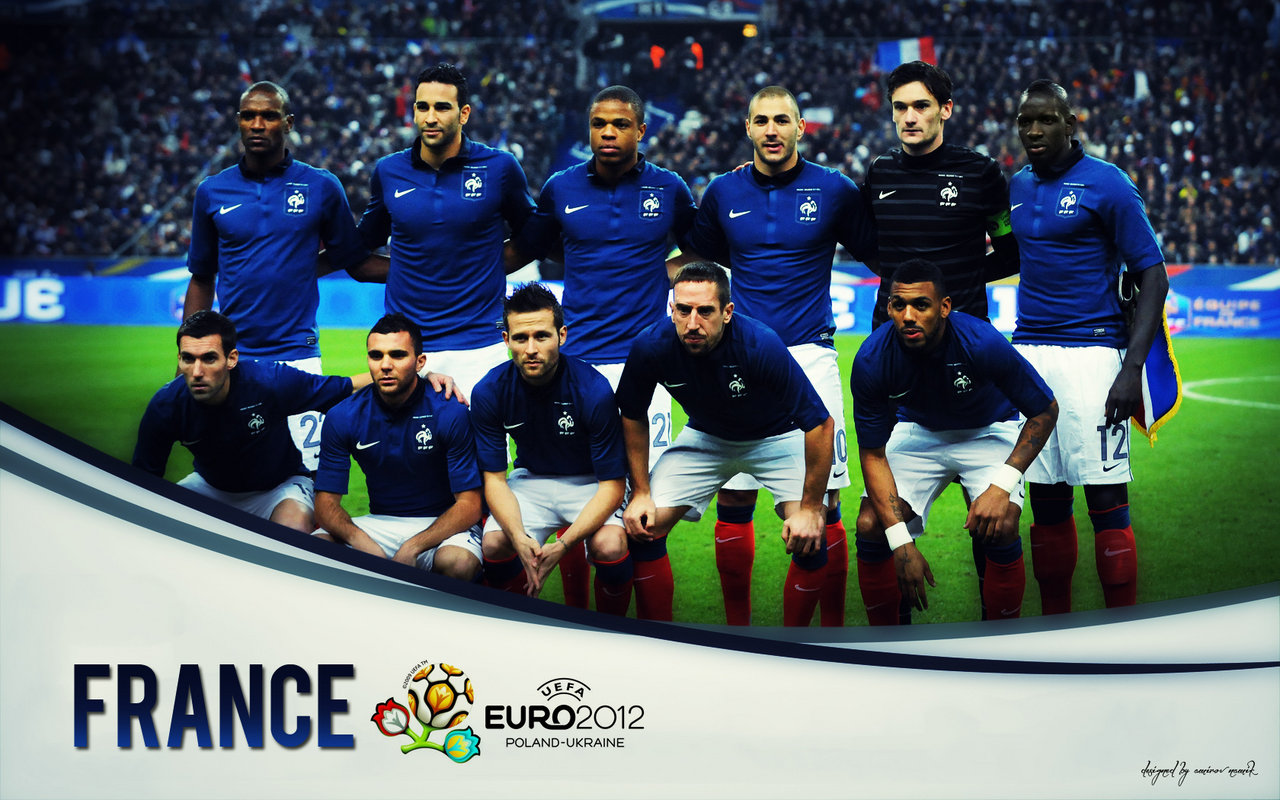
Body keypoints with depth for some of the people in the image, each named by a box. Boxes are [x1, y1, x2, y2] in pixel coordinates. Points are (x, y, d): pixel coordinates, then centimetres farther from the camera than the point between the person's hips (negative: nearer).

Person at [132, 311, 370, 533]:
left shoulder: (269, 381, -30)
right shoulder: (165, 405, -22)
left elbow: (346, 388, -17)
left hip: (278, 486, -3)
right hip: (210, 486, 3)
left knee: (295, 532, -35)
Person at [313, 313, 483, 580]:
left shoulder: (450, 413, -13)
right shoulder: (342, 418, -4)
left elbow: (469, 505, -14)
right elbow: (326, 502, -5)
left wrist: (411, 548, -27)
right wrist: (359, 540, -28)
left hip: (442, 525, -2)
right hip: (380, 524, 3)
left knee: (458, 563, -37)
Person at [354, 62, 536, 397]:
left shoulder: (500, 168, 0)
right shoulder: (388, 171, 6)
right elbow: (361, 249, 20)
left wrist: (486, 269, 2)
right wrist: (410, 270, 5)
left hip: (479, 347, -2)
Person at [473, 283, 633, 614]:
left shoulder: (594, 390, -25)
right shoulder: (489, 392, -16)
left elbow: (612, 484, -21)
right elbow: (494, 478, -9)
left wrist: (563, 545, -34)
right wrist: (519, 537, -30)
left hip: (591, 483, -2)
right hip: (531, 479, 3)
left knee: (609, 546, -32)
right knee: (495, 545, -26)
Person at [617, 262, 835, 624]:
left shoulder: (761, 346, -35)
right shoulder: (651, 347, -25)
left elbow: (819, 423, -29)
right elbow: (633, 416, -4)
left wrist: (811, 509, -28)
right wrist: (640, 493, -7)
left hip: (775, 437, -3)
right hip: (704, 437, 3)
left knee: (809, 536, -24)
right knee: (642, 527, -11)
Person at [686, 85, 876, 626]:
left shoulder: (834, 191, 2)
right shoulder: (723, 193, 8)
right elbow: (697, 258, 23)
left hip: (810, 354, -2)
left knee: (822, 501, -5)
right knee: (733, 501, 2)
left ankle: (832, 628, 5)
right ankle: (738, 628, 15)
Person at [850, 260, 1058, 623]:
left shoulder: (983, 343, -33)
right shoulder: (872, 361, -26)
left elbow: (1045, 411, -18)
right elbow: (873, 454, -16)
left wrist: (1003, 485, -30)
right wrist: (901, 542, -25)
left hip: (988, 433, -2)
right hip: (918, 431, 2)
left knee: (1001, 529, -26)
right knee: (871, 526, -18)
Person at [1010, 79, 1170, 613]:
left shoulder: (1107, 184, -6)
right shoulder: (1018, 187, 13)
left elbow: (1152, 278, -8)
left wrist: (1132, 368, -16)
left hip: (1091, 352, -6)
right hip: (1028, 351, 6)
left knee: (1106, 501, -7)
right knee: (1046, 501, 8)